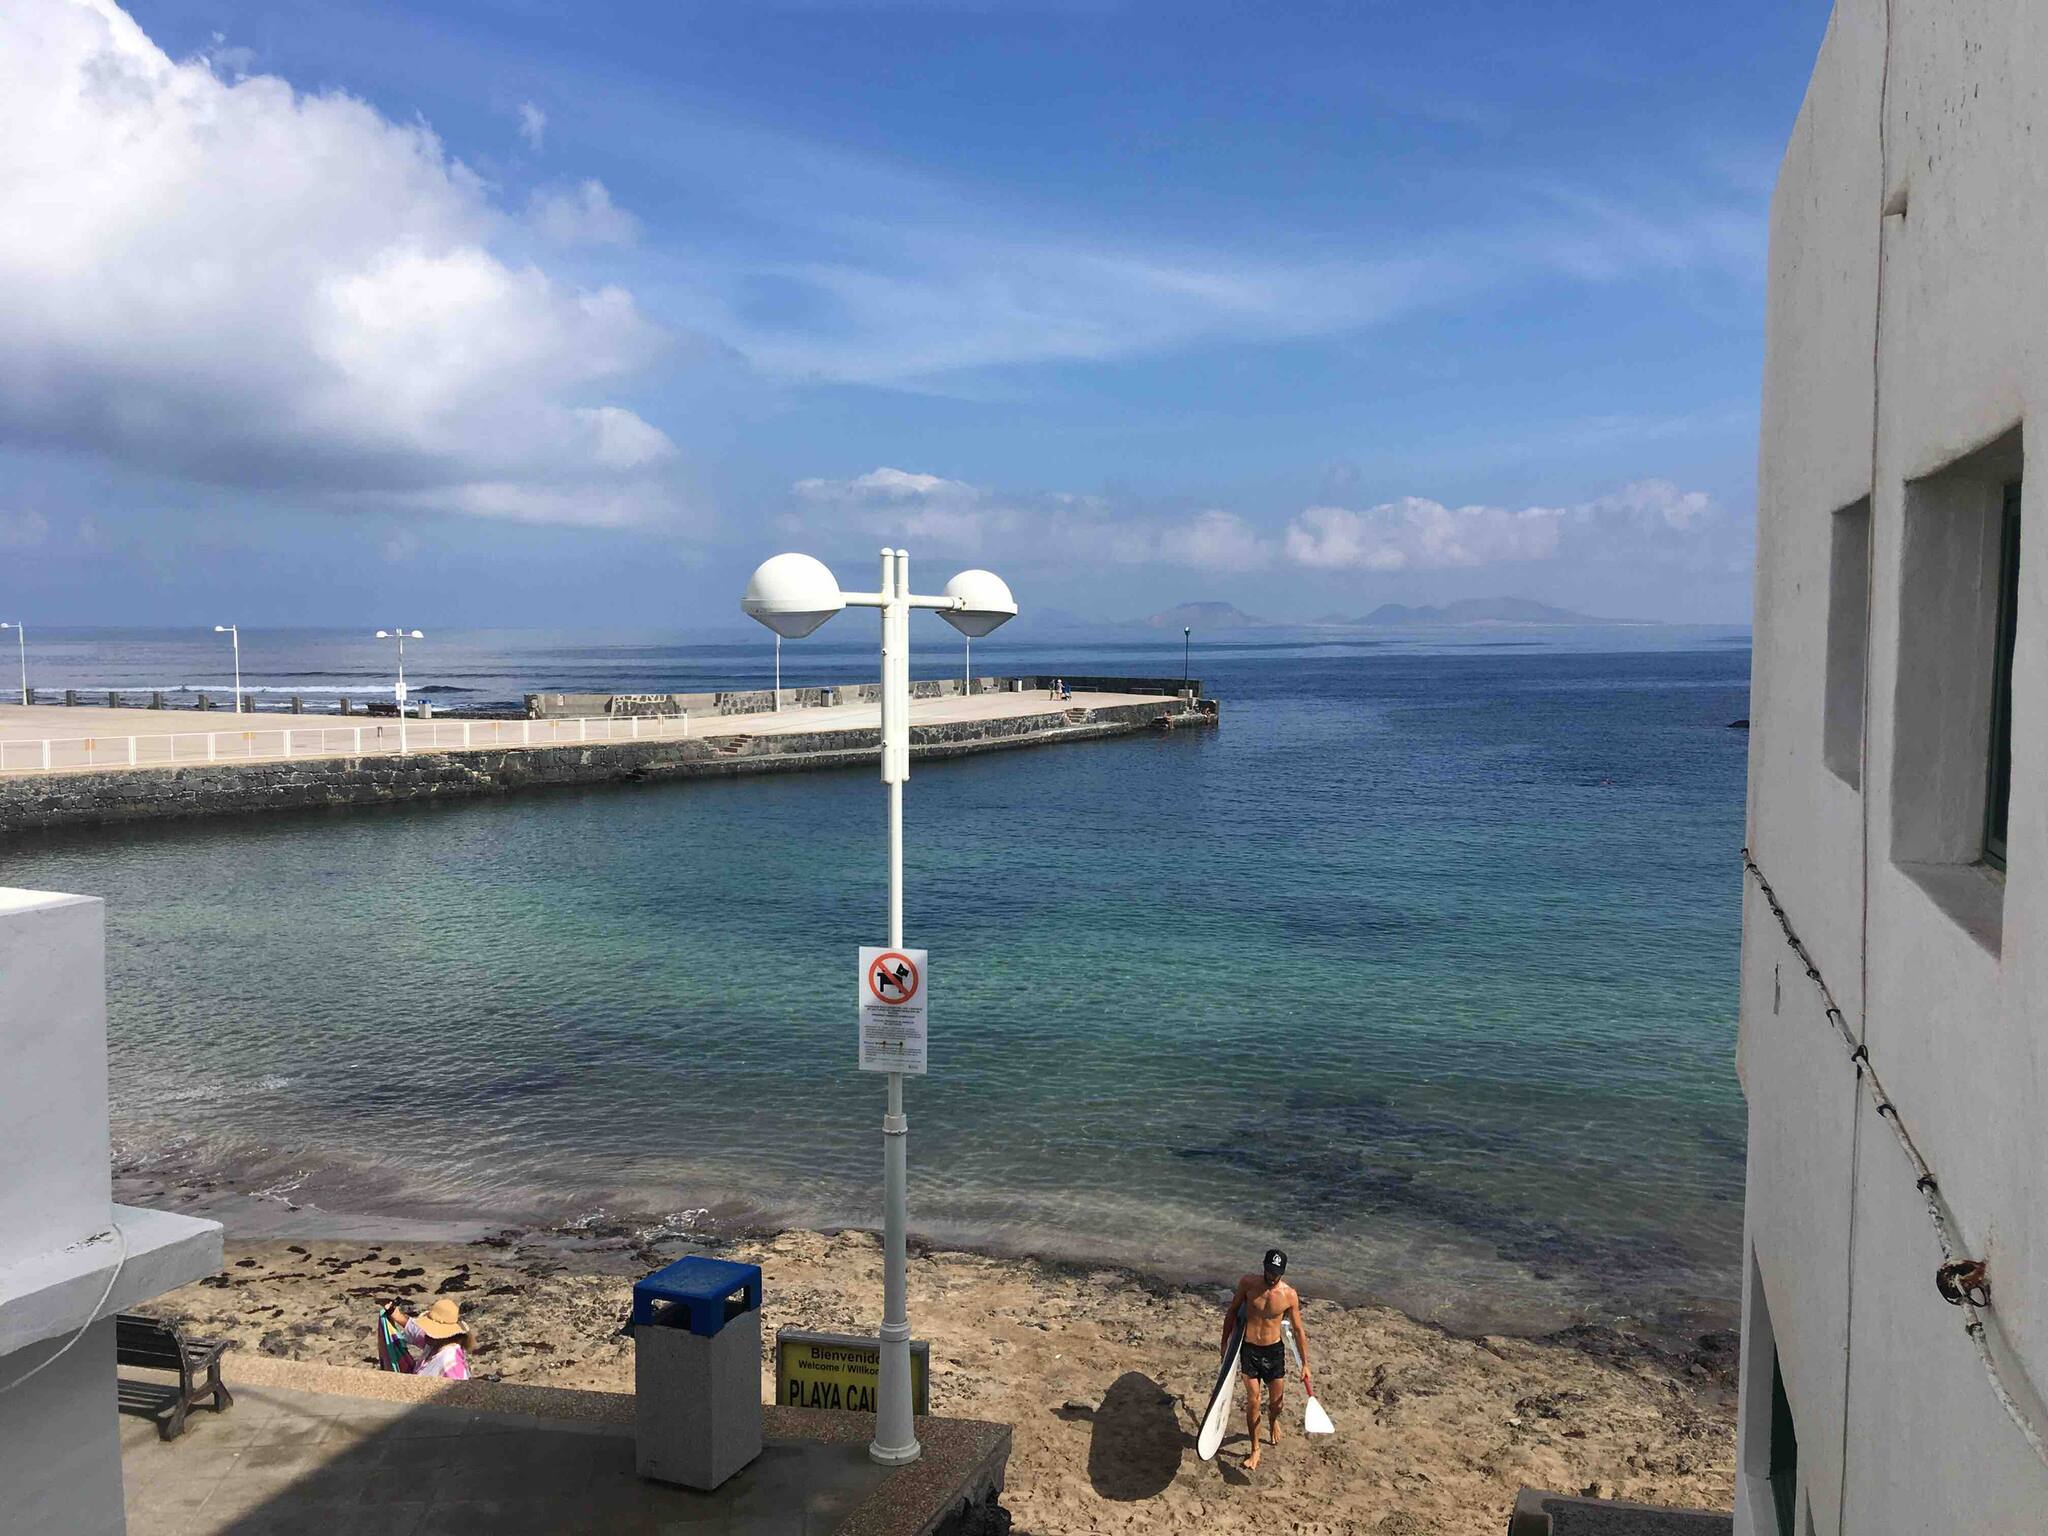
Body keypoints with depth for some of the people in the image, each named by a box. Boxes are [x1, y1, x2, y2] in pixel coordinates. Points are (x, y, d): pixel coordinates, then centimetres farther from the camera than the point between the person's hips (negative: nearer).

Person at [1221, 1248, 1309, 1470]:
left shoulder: (1289, 1295, -13)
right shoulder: (1248, 1283, -12)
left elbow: (1299, 1330, -2)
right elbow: (1232, 1312, 2)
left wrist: (1305, 1364, 0)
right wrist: (1224, 1343, 6)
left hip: (1274, 1351, 0)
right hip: (1249, 1350, 0)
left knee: (1276, 1400, 12)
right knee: (1252, 1400, -1)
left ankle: (1273, 1423, 47)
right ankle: (1255, 1449, 14)